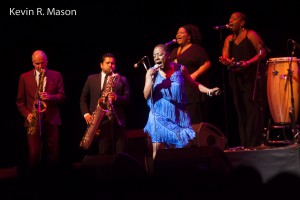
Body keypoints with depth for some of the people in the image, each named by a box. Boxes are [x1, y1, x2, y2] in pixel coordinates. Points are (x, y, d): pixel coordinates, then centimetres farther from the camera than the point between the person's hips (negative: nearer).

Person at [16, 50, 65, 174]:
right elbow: (20, 101, 9)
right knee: (34, 154, -3)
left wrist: (50, 97, -15)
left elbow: (62, 96, 5)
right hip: (33, 120, 0)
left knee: (53, 154, 0)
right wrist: (27, 114, -6)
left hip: (52, 120, 0)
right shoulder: (24, 77, 9)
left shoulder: (56, 75, 9)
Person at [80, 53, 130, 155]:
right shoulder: (91, 79, 14)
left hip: (117, 122, 0)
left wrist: (116, 97, -14)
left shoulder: (122, 80, 14)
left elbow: (127, 99, 6)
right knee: (103, 155, -4)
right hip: (98, 122, 0)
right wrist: (86, 114, -1)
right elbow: (83, 99, 15)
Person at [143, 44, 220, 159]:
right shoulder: (151, 72, -4)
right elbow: (146, 96, -9)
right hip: (160, 116, -1)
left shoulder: (180, 69, -3)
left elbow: (194, 84, 10)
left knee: (184, 147, 5)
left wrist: (209, 91, -3)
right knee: (157, 148, -7)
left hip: (179, 116, 1)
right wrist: (152, 78, -21)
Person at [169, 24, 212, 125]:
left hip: (193, 89, -7)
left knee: (195, 121, -11)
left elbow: (207, 64, -8)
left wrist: (195, 74, -19)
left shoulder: (196, 49, 0)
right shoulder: (174, 51, 22)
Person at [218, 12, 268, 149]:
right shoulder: (229, 39, 15)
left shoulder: (251, 35, -3)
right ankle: (244, 142, 7)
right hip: (236, 77, 6)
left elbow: (262, 53, -8)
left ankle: (254, 142, -10)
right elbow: (225, 57, 7)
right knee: (240, 109, 4)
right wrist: (226, 62, -17)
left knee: (253, 108, -9)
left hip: (253, 76, -6)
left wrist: (248, 62, -21)